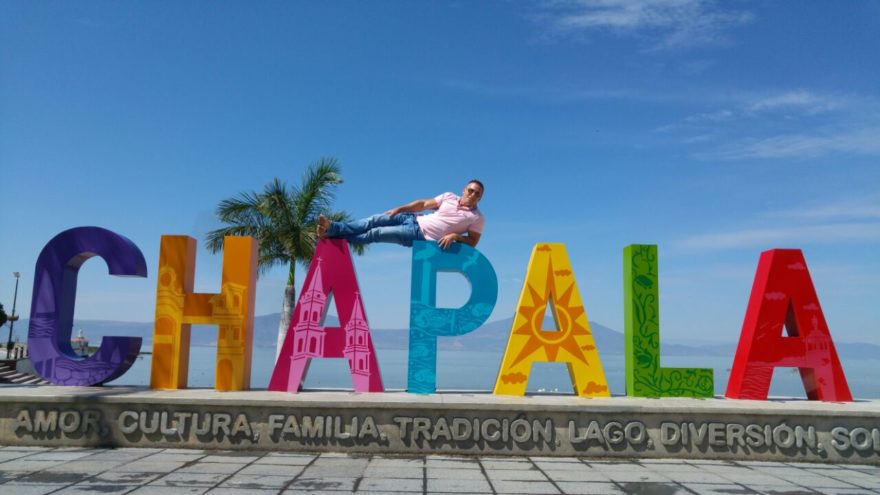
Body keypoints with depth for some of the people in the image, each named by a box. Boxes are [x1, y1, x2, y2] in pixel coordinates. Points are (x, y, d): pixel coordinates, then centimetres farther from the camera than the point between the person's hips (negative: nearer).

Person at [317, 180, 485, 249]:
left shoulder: (477, 218, -5)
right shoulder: (449, 197, 8)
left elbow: (472, 242, -6)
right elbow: (423, 203, 11)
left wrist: (455, 236, -24)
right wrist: (399, 209, 3)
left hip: (421, 236, -5)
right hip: (413, 220, 5)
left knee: (377, 233, -14)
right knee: (376, 220, -12)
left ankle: (335, 234, -8)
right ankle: (333, 228, -12)